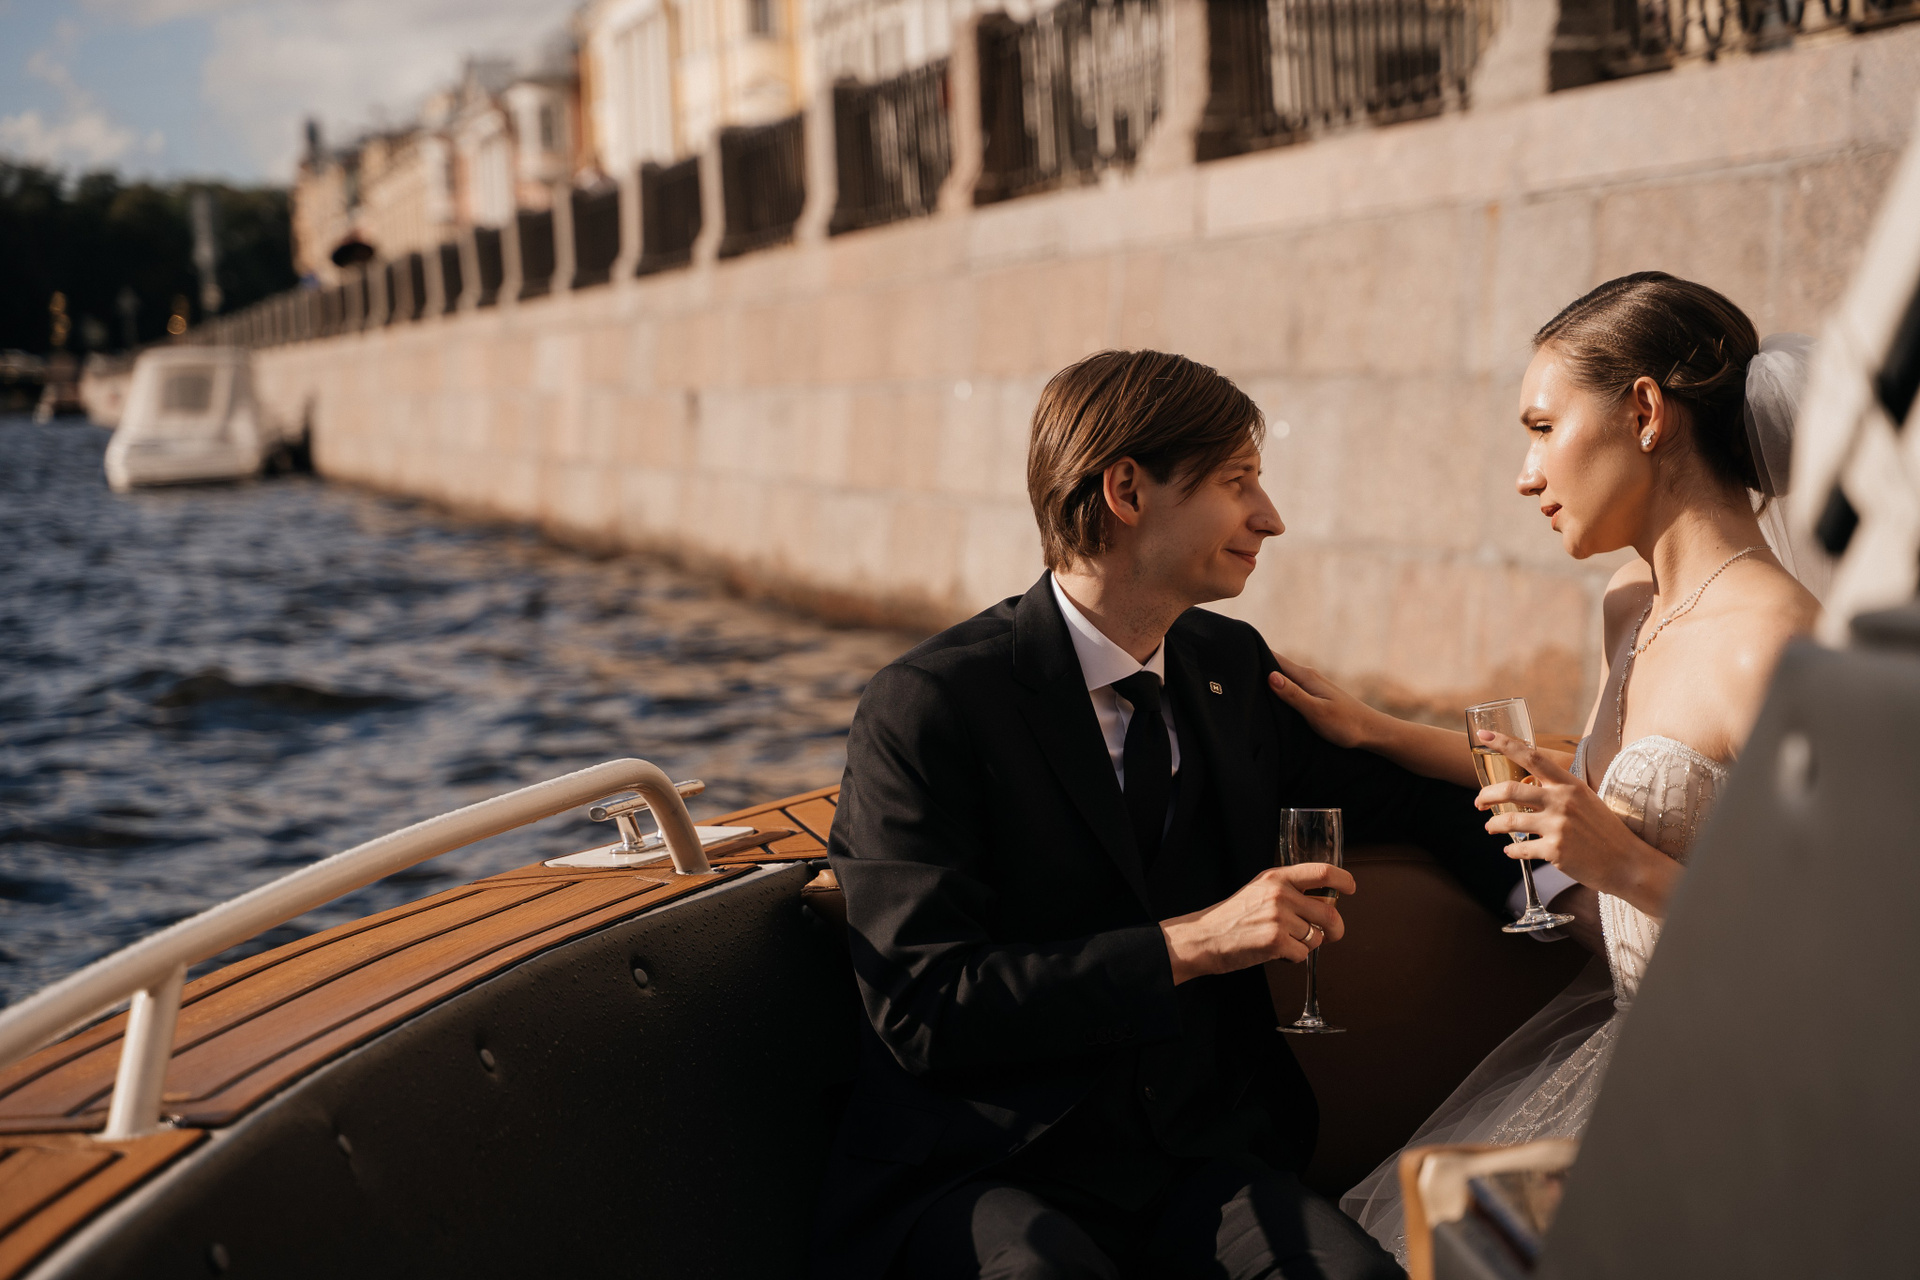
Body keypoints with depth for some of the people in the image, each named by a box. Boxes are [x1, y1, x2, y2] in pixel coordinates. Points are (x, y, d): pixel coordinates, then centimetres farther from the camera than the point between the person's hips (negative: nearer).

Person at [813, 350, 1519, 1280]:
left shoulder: (1233, 668, 11)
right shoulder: (924, 710, -10)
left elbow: (1384, 791, 26)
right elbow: (922, 1008, -16)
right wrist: (1187, 946, -20)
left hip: (1201, 1158, 6)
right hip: (980, 1172, -5)